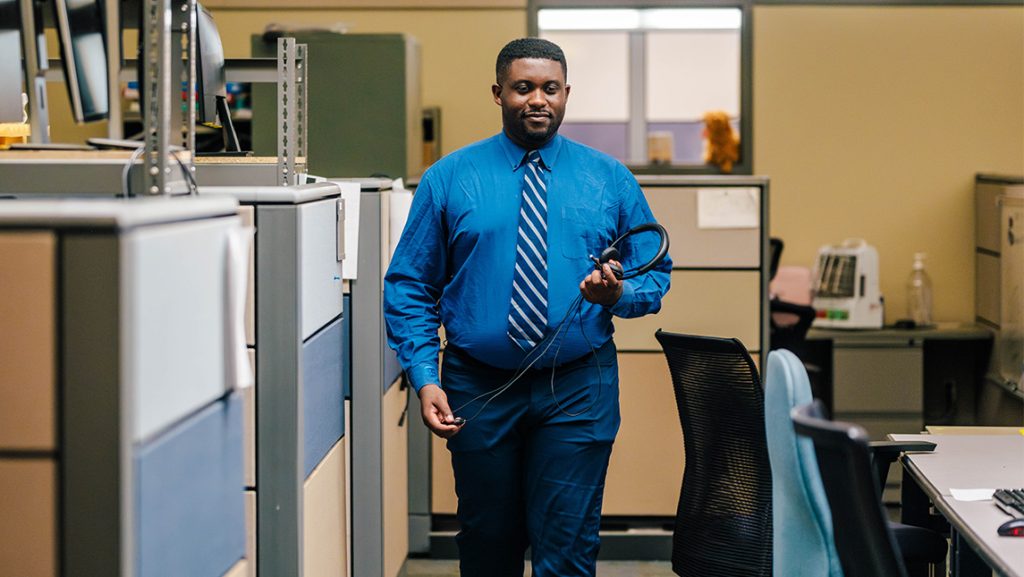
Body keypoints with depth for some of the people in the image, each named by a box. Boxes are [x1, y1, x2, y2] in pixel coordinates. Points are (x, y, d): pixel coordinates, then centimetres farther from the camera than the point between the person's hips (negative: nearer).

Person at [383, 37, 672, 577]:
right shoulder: (449, 179, 2)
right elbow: (409, 287, 1)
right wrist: (425, 378, -10)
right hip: (479, 388, 1)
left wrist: (617, 295, -16)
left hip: (579, 389, 0)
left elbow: (655, 275, 7)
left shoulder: (609, 179, 5)